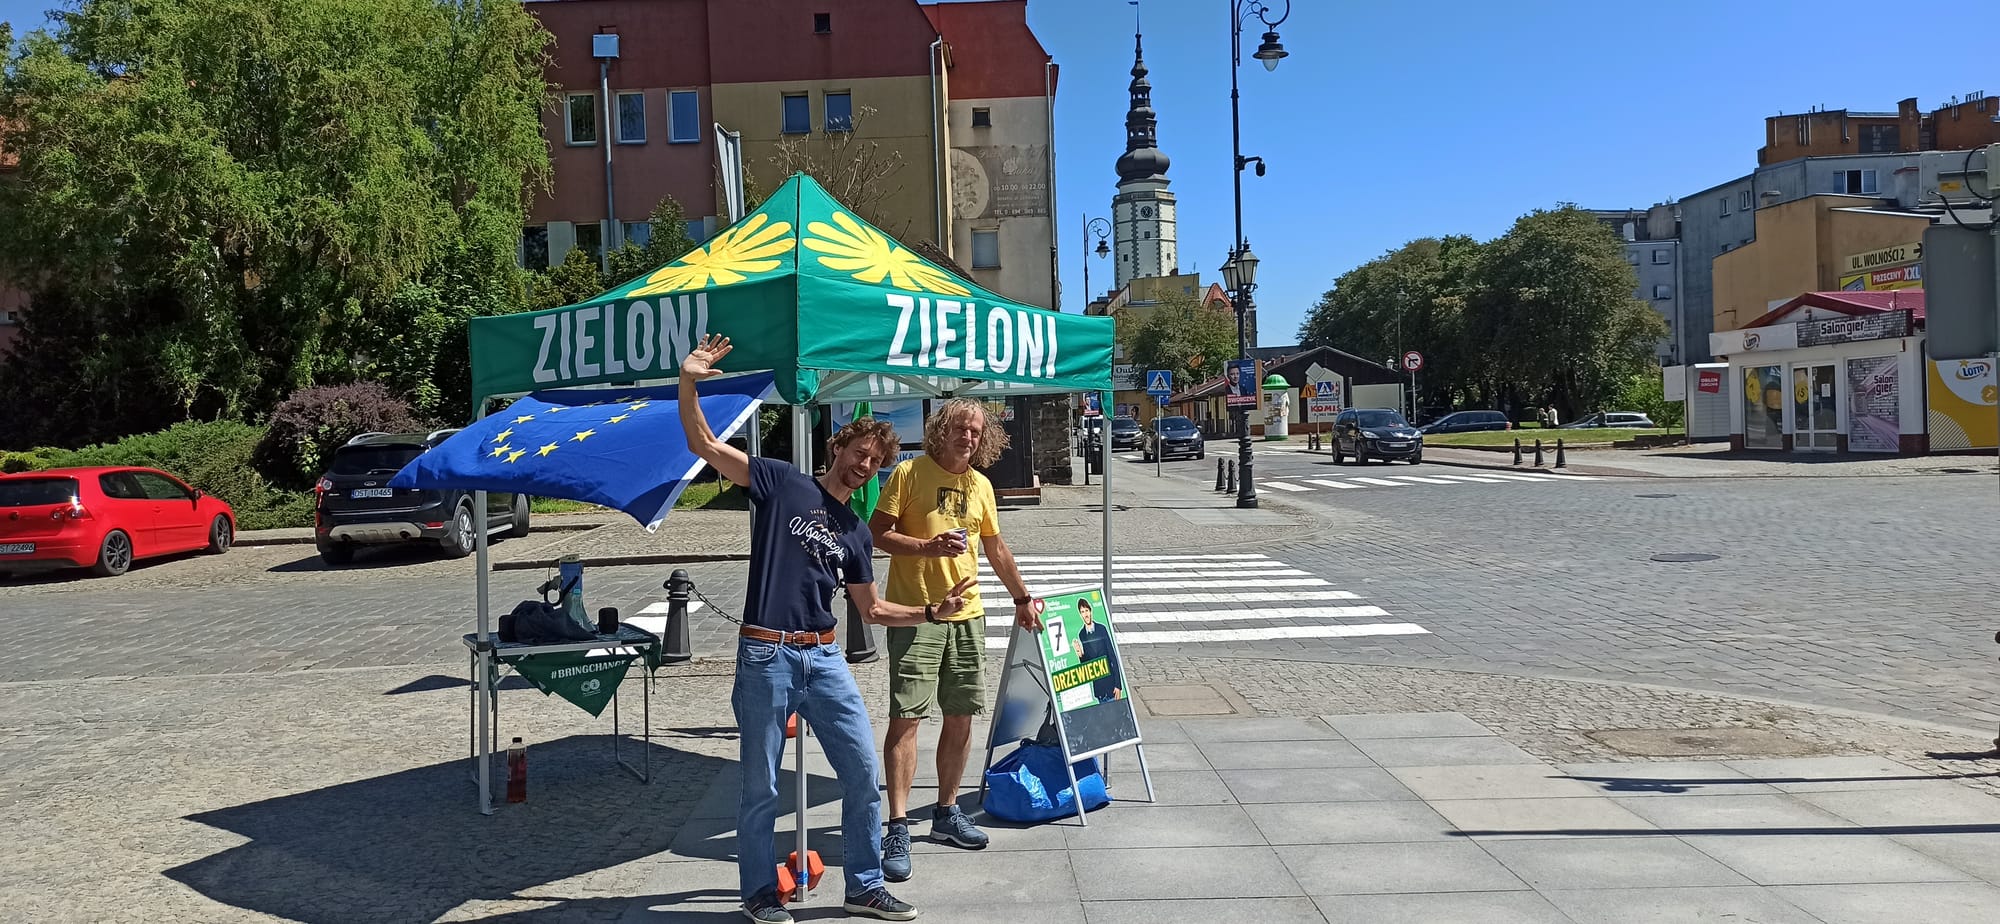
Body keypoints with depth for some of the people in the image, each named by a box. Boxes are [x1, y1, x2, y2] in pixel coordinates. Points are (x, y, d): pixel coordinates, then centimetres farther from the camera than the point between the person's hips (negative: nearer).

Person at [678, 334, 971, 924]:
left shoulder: (855, 533, 14)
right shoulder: (782, 483, 1)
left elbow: (872, 610, 20)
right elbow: (703, 444, -5)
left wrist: (931, 611, 7)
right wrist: (687, 382, -19)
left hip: (824, 658, 5)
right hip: (766, 656, -5)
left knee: (863, 770, 4)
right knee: (761, 786, 5)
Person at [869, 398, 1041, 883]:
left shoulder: (981, 486, 12)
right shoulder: (910, 473, -5)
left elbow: (995, 548, 24)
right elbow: (876, 533, -8)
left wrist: (1021, 598, 29)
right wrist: (928, 546, -21)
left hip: (966, 615, 6)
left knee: (961, 716, 10)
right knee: (906, 717, -8)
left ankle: (947, 812, 25)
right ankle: (898, 828, -3)